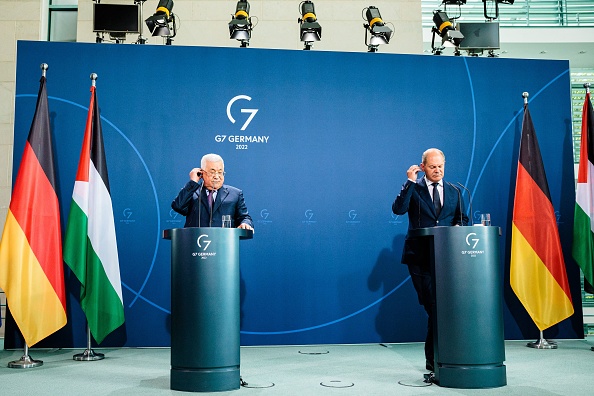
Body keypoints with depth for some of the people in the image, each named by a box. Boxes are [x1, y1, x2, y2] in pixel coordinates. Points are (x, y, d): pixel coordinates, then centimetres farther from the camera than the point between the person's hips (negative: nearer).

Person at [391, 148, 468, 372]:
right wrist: (410, 181, -15)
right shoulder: (413, 189, 3)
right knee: (433, 306, -6)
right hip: (420, 258, -3)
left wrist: (458, 227, -5)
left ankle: (434, 358, 20)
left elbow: (462, 219, 18)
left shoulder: (454, 191, 14)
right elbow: (398, 209, -15)